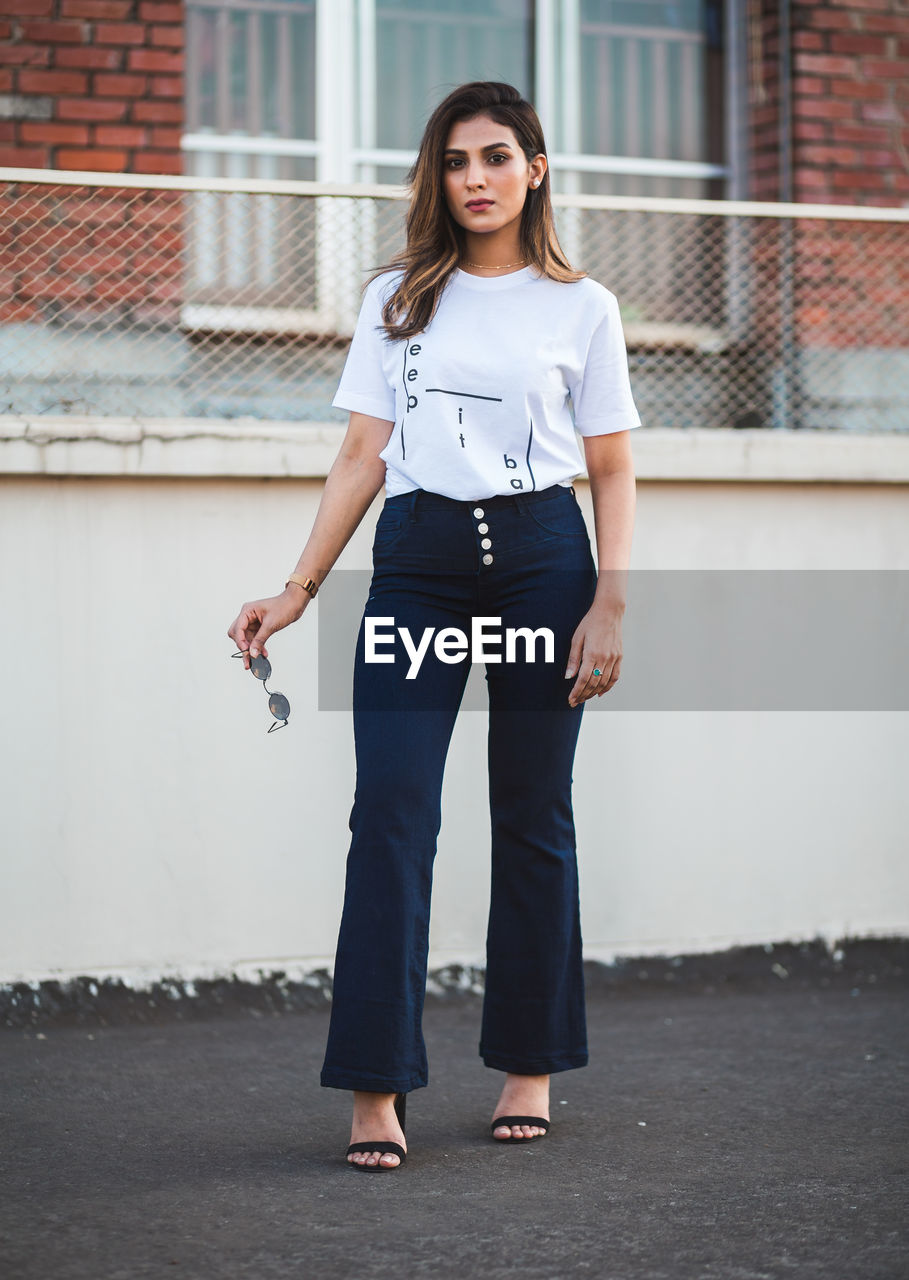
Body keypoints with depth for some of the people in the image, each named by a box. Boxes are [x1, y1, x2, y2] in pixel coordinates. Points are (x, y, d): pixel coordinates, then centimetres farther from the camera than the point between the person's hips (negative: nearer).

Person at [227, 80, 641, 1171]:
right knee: (390, 812, -9)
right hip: (414, 561, 1)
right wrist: (299, 589, 1)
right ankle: (377, 1088, -8)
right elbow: (361, 458, 9)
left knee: (532, 819, 5)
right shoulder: (396, 300, 11)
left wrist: (609, 607, -5)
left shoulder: (580, 306, 7)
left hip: (539, 556, -1)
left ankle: (530, 1065, 17)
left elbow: (612, 470, 6)